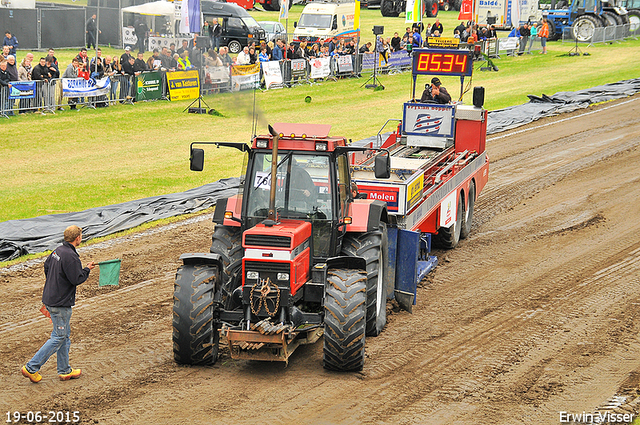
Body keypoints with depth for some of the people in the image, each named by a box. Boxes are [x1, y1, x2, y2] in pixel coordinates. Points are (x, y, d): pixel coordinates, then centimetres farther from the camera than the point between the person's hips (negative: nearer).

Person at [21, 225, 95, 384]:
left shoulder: (57, 251, 6)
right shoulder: (71, 257, -23)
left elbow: (47, 265, 19)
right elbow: (77, 279, -21)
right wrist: (87, 269, -4)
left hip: (50, 298, 10)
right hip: (61, 304, -10)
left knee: (65, 335, 17)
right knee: (58, 337, -2)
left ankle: (64, 370, 24)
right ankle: (31, 367, -1)